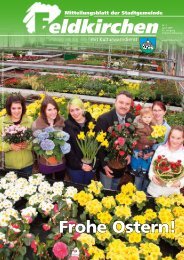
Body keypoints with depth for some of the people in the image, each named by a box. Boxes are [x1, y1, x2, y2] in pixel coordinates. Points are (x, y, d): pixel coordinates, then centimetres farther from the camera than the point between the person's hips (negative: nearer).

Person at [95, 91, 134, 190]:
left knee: (115, 189, 25)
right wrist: (104, 164, -17)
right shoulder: (104, 119, -22)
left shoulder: (132, 118, -6)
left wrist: (129, 154, -8)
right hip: (107, 163, -4)